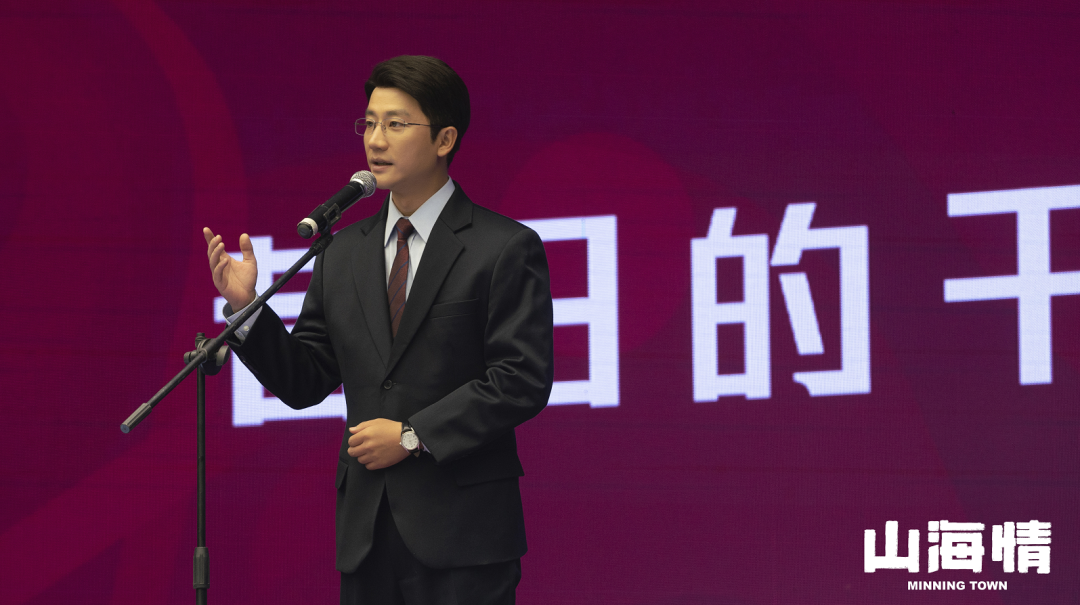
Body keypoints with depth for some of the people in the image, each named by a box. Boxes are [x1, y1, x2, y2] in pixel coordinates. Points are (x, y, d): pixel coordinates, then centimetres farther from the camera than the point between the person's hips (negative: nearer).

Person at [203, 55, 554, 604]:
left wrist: (413, 436, -14)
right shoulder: (343, 253, 13)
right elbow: (304, 383, 12)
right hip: (365, 535, 5)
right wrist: (246, 308, -4)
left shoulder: (506, 248, -4)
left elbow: (523, 380, -11)